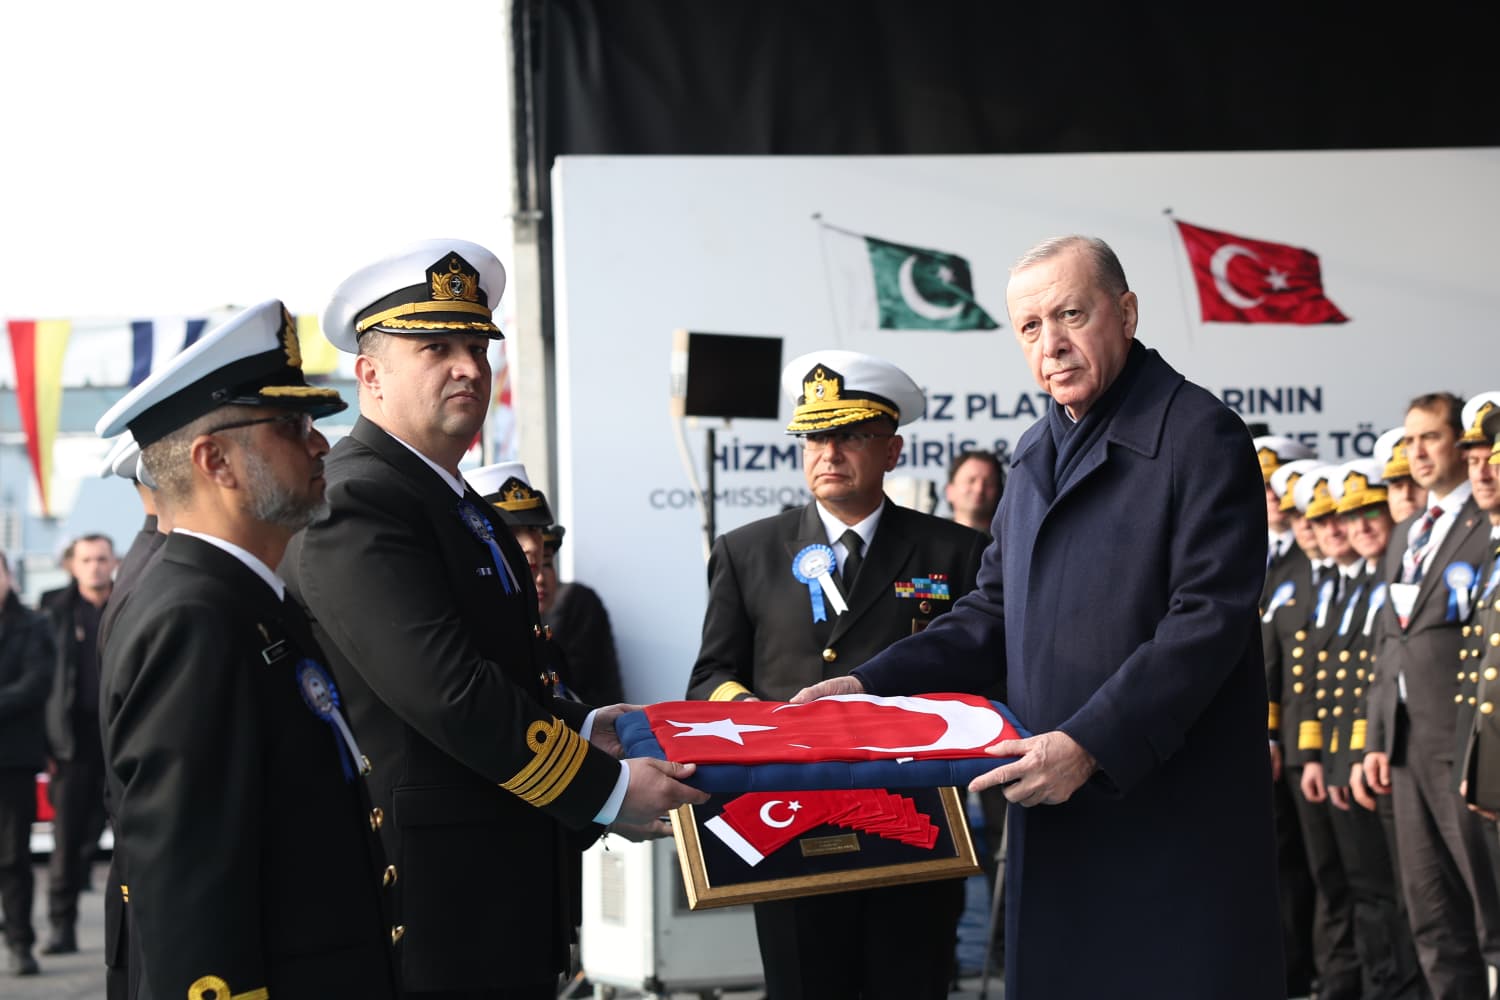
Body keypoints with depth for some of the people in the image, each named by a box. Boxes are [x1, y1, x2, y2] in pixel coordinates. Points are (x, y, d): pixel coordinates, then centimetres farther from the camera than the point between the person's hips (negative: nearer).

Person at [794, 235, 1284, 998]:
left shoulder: (1199, 435, -8)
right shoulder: (1036, 455, 18)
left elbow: (1207, 621, -16)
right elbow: (996, 616, 20)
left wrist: (1091, 745, -24)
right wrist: (869, 686, 6)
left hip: (1177, 818, -7)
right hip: (1058, 810, 7)